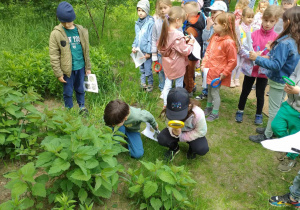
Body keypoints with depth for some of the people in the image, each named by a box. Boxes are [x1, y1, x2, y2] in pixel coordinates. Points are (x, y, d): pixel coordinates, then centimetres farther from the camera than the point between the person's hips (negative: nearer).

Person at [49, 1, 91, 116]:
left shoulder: (81, 31, 0)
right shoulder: (56, 34, -10)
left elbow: (86, 51, 8)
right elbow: (53, 56, -8)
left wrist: (88, 67, 10)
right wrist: (58, 73, -9)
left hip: (80, 67, 2)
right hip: (67, 69, -2)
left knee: (80, 89, 18)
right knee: (68, 91, 11)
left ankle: (82, 107, 37)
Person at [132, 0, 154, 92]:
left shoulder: (150, 22, -12)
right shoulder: (137, 23, 9)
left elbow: (151, 38, -13)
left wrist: (148, 51, -14)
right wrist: (134, 46, 3)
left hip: (146, 51, -6)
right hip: (139, 51, 6)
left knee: (148, 69, 0)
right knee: (141, 69, 16)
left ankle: (150, 84, 18)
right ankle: (143, 83, 30)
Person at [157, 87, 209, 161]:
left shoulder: (198, 114, -36)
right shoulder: (170, 112, -30)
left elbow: (201, 132, -21)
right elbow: (170, 127, -17)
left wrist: (182, 137, -21)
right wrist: (174, 132, -43)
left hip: (193, 133, -2)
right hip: (178, 130, 2)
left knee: (203, 149, -29)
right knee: (161, 139, -25)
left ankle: (192, 148, 10)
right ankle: (174, 148, 11)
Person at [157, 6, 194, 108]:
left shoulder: (165, 32, -4)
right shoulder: (178, 35, -26)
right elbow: (185, 51, -23)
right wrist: (190, 43, -3)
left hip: (167, 64, 7)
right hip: (177, 66, -6)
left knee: (167, 85, 18)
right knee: (179, 86, 12)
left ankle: (165, 105, 29)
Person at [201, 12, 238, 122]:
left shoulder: (229, 42, -22)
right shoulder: (214, 37, 1)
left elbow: (232, 61, -16)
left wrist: (224, 73, -12)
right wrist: (204, 64, 2)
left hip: (218, 73, -7)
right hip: (209, 70, 7)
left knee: (215, 92, 5)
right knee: (209, 90, 22)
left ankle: (215, 113, 23)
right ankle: (208, 108, 42)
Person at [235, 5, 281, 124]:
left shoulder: (276, 37, -8)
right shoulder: (254, 34, -9)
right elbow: (245, 50, -8)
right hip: (251, 68, 0)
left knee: (260, 94, 13)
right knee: (245, 91, 15)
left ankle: (259, 114, 33)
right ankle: (240, 111, 34)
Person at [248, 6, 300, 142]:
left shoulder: (284, 43, -27)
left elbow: (276, 65, -28)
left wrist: (257, 58, -24)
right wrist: (273, 51, 11)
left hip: (278, 81, -9)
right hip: (286, 81, 9)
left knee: (274, 109, 3)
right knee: (279, 107, 20)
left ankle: (267, 136, 16)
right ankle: (271, 129, 36)